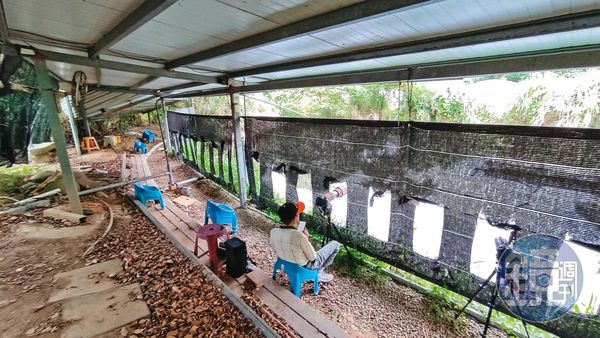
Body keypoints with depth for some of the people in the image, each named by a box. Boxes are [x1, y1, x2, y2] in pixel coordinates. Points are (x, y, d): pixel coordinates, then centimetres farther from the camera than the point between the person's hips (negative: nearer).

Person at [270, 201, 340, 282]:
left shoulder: (273, 232, -17)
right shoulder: (298, 235, -36)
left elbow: (275, 250, 2)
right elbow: (313, 257, -23)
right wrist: (306, 238, -10)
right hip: (306, 267, -5)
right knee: (335, 244, 7)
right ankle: (318, 273, 17)